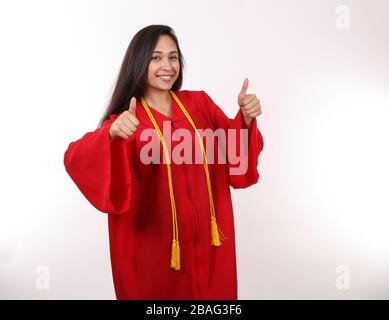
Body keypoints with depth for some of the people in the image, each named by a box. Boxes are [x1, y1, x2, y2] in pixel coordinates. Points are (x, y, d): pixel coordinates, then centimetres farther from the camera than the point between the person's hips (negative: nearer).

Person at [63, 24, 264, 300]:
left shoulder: (199, 103, -1)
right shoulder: (126, 121, -11)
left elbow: (234, 148, -1)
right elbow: (76, 159, -24)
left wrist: (247, 118, -20)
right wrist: (112, 134, -43)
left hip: (209, 238, 4)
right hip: (155, 244, -3)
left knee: (215, 293, 21)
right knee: (161, 292, 16)